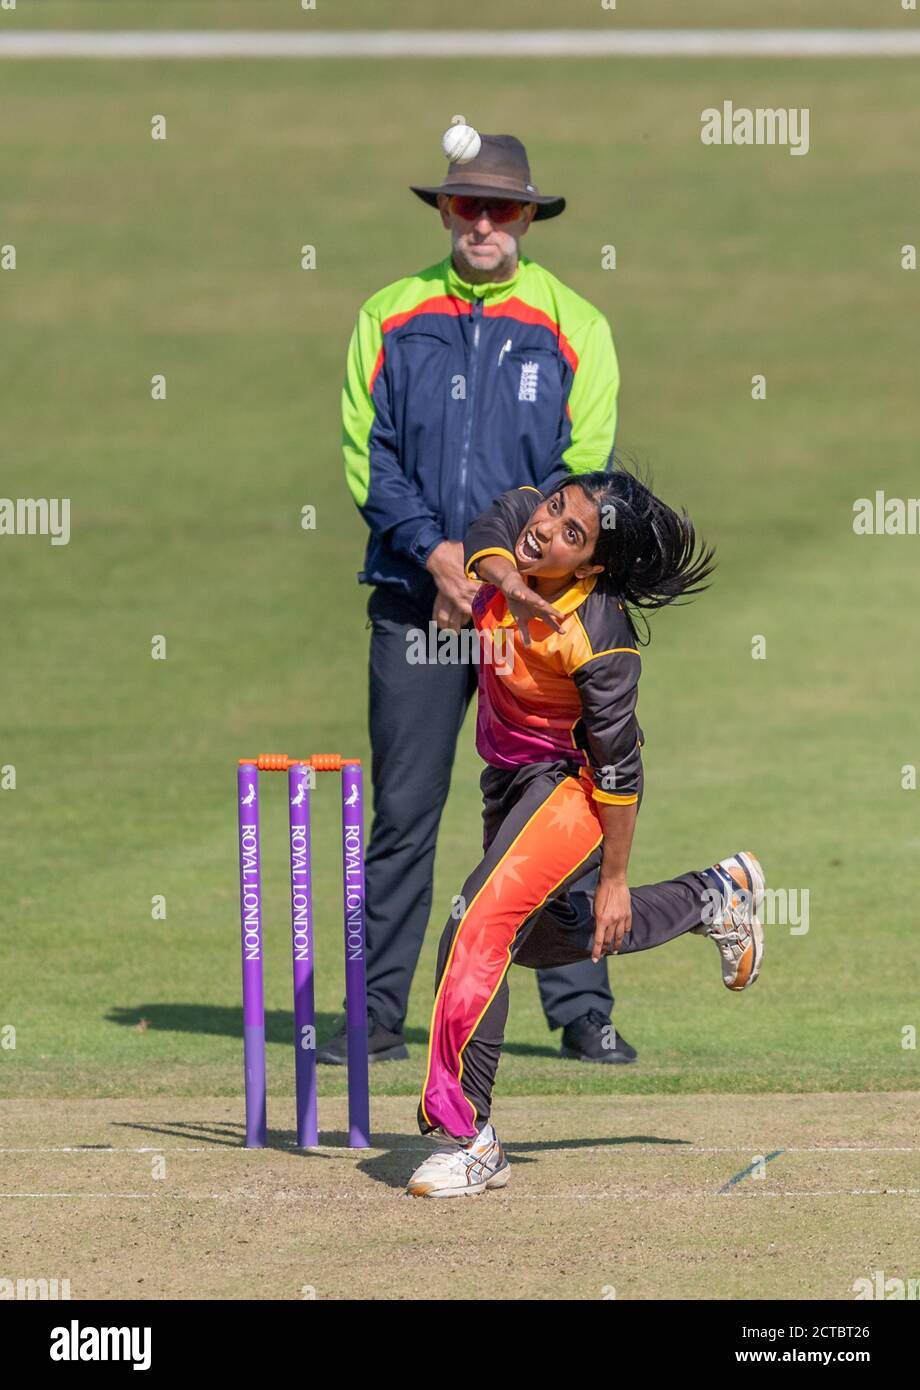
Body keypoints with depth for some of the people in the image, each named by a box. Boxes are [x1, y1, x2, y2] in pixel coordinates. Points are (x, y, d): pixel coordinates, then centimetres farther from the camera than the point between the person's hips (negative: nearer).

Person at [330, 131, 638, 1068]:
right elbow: (366, 454, 3)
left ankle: (583, 1014, 1)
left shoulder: (572, 325, 5)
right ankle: (377, 1015, 3)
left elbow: (584, 467, 0)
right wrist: (436, 552, -11)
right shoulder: (390, 318, 9)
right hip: (415, 597, 1)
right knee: (402, 811, -1)